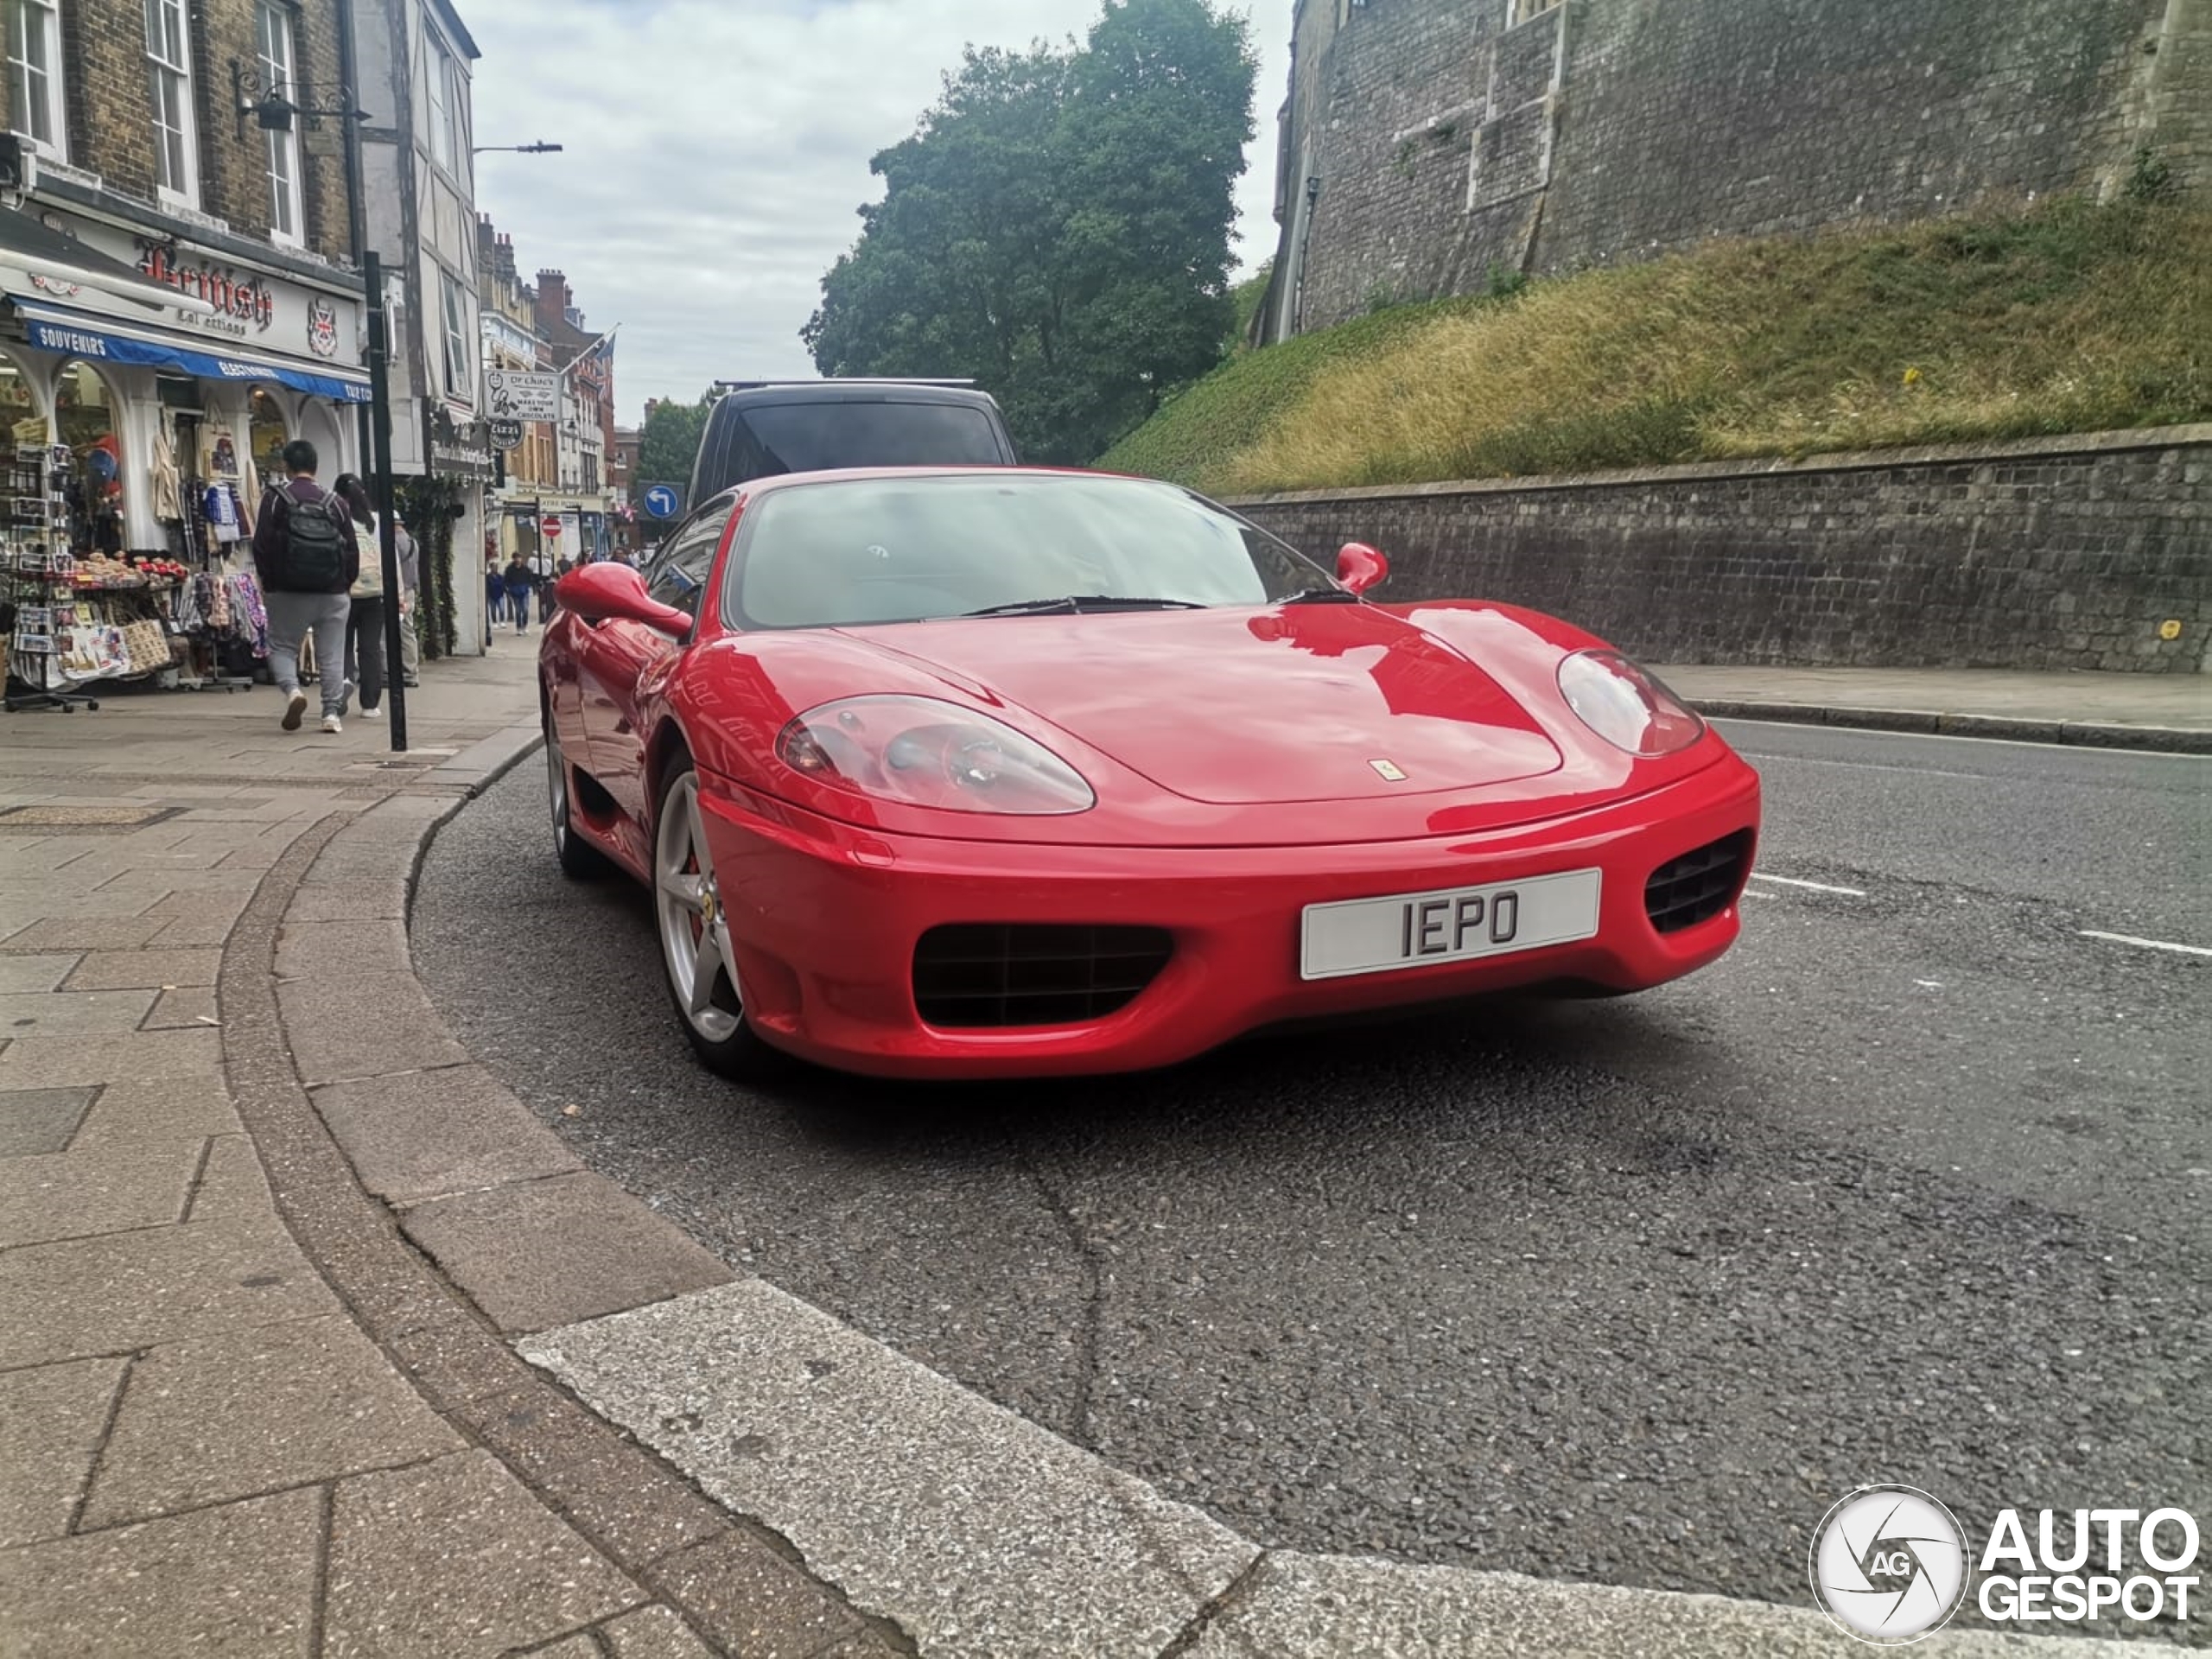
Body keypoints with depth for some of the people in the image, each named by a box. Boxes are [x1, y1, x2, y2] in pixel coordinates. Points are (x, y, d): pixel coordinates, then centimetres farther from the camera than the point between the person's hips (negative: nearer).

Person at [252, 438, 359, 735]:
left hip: (289, 591, -2)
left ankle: (292, 690, -14)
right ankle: (332, 713, 1)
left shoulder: (275, 498, -2)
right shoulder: (335, 502, 5)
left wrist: (268, 584, 5)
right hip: (333, 593, 2)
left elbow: (262, 544, -5)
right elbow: (352, 549, 4)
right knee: (332, 655, 5)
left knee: (282, 647, 11)